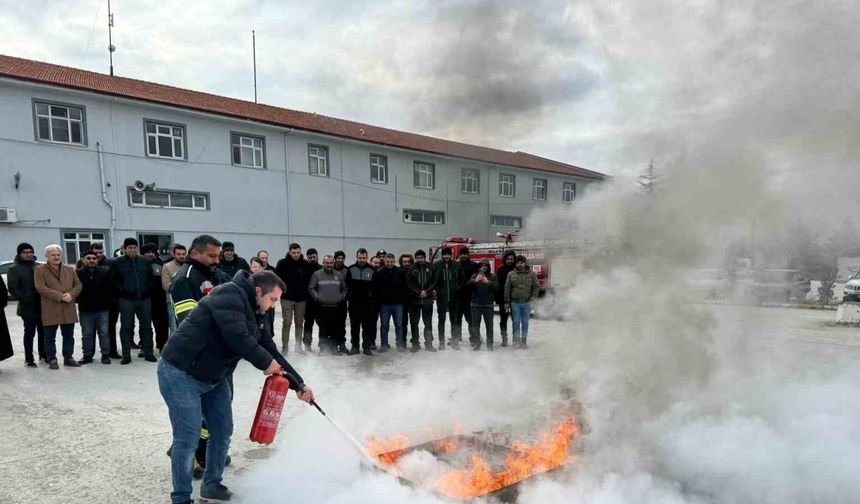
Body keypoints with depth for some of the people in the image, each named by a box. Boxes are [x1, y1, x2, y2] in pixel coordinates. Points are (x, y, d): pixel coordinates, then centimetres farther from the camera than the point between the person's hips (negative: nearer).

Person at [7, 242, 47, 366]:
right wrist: (25, 299, -18)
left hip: (41, 306, 4)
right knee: (29, 333, 1)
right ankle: (28, 359, 10)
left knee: (43, 332, 10)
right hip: (28, 307, -4)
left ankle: (43, 356, 21)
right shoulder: (15, 268, -3)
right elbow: (12, 288, -8)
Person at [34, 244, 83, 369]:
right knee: (50, 337, 4)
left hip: (68, 309, 4)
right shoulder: (39, 270, 1)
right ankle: (52, 360, 13)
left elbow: (78, 285, 10)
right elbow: (40, 287, -11)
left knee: (69, 335, 10)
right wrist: (60, 296, -17)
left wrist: (71, 295, -11)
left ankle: (68, 358, 21)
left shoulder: (70, 270, 15)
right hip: (50, 310, -4)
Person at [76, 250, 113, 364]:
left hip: (102, 309, 0)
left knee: (103, 332, 5)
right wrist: (79, 301, -3)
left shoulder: (105, 272, -2)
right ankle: (87, 355, 19)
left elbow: (111, 287, 3)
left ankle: (105, 355, 13)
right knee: (87, 334, 9)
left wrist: (107, 301, 1)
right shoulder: (78, 273, -2)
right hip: (85, 310, 0)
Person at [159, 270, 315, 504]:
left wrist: (298, 384, 7)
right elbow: (237, 337, -30)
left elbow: (270, 350, 10)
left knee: (222, 431, 13)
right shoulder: (230, 294, -19)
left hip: (213, 378, 9)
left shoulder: (251, 314, 9)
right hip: (181, 374, -9)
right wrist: (266, 363, -16)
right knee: (188, 439, -4)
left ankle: (212, 484, 31)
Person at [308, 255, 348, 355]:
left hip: (336, 307, 3)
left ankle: (338, 346, 12)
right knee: (323, 329, 2)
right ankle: (323, 347, 11)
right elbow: (311, 289, 1)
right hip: (322, 307, -2)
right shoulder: (317, 275, 2)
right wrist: (318, 297, -9)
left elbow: (344, 289, 20)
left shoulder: (338, 275, 12)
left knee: (337, 328, 3)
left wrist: (341, 297, 6)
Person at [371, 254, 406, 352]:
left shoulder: (401, 272, -2)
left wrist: (402, 298, -3)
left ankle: (400, 345, 15)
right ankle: (384, 344, 17)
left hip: (398, 303, 0)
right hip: (384, 303, 0)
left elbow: (405, 286, 2)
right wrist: (377, 299, -4)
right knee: (384, 325, 8)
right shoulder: (379, 273, -4)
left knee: (399, 325, 6)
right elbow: (373, 287, -2)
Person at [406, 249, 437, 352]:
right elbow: (409, 283, -5)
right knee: (414, 323, 5)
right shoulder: (412, 269, 0)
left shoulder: (430, 268, 2)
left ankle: (429, 343, 18)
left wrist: (426, 291, -10)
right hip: (414, 300, 0)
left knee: (428, 323, 8)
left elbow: (434, 282, 2)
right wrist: (419, 292, -13)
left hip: (428, 300, 1)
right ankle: (415, 344, 15)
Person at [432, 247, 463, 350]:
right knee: (441, 320, 6)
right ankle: (441, 342, 14)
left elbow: (461, 279, 11)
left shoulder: (457, 265, 2)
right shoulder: (436, 266, -2)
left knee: (454, 319, 8)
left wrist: (459, 288, 1)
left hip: (454, 297, 1)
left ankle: (455, 341, 17)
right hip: (441, 297, -1)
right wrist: (434, 289, -7)